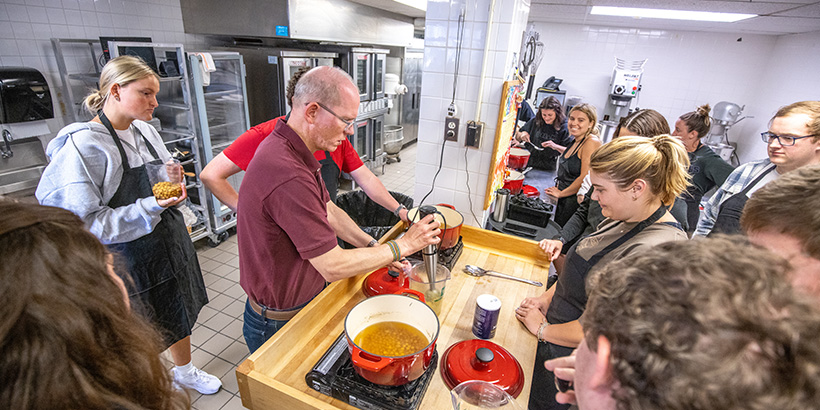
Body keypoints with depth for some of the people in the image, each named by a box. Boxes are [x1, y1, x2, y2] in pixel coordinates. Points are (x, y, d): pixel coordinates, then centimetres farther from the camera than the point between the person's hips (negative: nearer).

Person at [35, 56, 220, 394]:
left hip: (170, 245, 7)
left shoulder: (145, 130, 2)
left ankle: (184, 371, 48)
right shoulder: (82, 146, -20)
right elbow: (86, 222, -21)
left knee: (180, 313, 23)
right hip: (129, 256, -7)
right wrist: (151, 207, -30)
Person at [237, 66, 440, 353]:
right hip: (280, 324, -8)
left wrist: (376, 249, -1)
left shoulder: (292, 151, -1)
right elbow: (333, 266, -30)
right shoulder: (288, 175, -36)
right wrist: (403, 246, -20)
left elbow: (328, 212, 6)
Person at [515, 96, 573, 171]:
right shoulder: (535, 121, 4)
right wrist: (522, 135, -6)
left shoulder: (564, 127, -5)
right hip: (527, 164, 2)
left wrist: (556, 146, -21)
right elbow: (517, 138, 16)